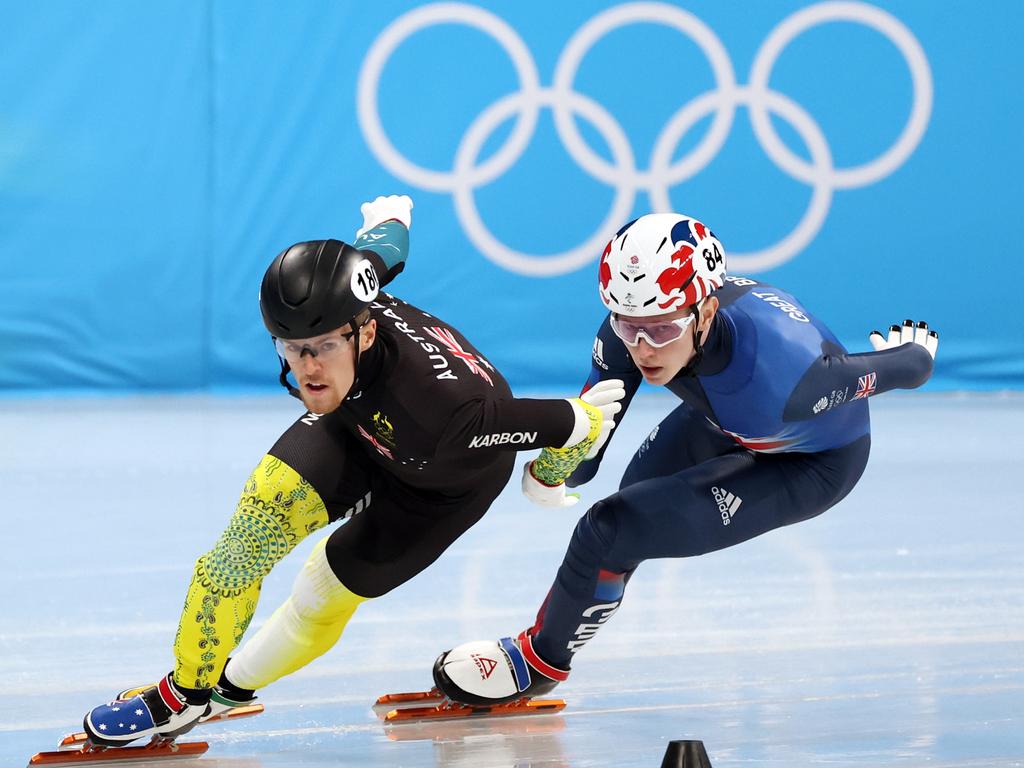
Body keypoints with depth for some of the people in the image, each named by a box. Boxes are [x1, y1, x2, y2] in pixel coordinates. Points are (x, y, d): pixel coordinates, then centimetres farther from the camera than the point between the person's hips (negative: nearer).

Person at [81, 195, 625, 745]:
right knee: (266, 507, -15)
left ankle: (234, 685, 27)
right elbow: (381, 249, -9)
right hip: (361, 420, 4)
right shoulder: (326, 305, -31)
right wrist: (389, 219, 18)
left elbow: (559, 423, -36)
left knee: (324, 592, -2)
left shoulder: (438, 407, -48)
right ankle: (185, 692, 0)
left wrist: (562, 455, -9)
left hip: (448, 482, -4)